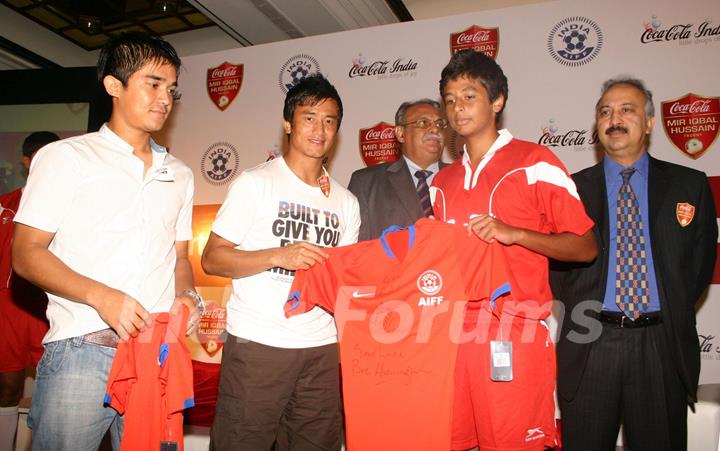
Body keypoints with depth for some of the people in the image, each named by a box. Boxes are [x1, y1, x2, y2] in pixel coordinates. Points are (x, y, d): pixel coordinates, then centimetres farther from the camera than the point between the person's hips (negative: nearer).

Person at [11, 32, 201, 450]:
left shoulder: (179, 174, 17)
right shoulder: (66, 157, 3)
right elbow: (25, 253, -3)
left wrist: (186, 296, -3)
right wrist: (99, 296, -18)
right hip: (81, 352, -3)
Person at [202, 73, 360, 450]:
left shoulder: (346, 202, 14)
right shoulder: (255, 183, 0)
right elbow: (212, 259, -5)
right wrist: (278, 256, -17)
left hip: (322, 348, 5)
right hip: (257, 345, -4)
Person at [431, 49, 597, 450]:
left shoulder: (535, 162, -1)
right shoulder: (442, 182, 16)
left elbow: (585, 247, -5)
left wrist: (513, 233, -17)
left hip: (514, 338, -5)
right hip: (453, 335, 5)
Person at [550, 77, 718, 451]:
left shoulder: (689, 185, 7)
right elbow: (557, 261, 5)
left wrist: (670, 316, 1)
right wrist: (584, 314, -4)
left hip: (663, 347, 1)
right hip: (590, 346, 0)